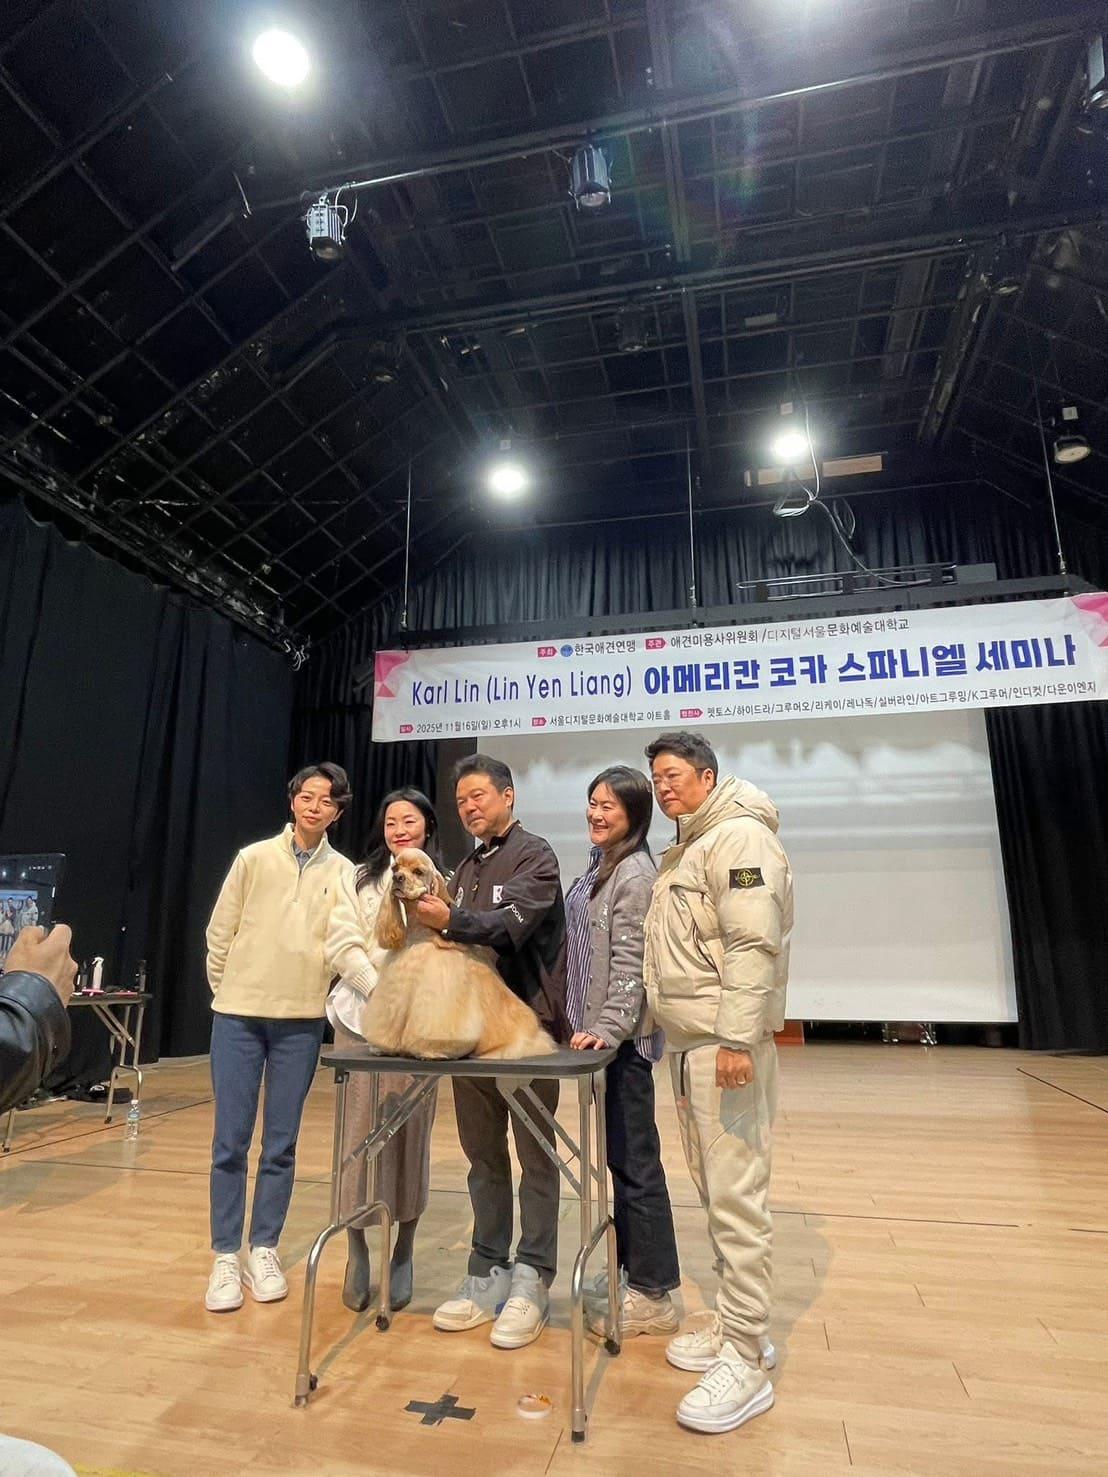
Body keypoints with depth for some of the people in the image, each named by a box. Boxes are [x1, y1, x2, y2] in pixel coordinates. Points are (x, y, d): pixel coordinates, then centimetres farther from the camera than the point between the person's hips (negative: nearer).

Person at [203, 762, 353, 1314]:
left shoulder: (344, 874, 1)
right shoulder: (254, 858, -1)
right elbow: (219, 933, 3)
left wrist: (311, 992, -2)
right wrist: (228, 993, 6)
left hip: (302, 1021, 1)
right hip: (239, 1015, -1)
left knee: (281, 1143, 9)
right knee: (231, 1140, 4)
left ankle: (263, 1250, 25)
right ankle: (225, 1256, 19)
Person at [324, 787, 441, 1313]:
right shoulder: (358, 880, 7)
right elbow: (342, 948, -3)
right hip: (365, 1017, 0)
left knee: (413, 1133, 6)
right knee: (361, 1131, 2)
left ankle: (403, 1252, 22)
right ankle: (356, 1250, 19)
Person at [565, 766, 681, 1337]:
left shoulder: (635, 873, -15)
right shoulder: (599, 865, 12)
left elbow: (631, 962, -19)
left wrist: (611, 1027, -22)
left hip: (621, 1038, -9)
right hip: (595, 1032, 9)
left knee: (635, 1163, 2)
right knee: (618, 1158, 18)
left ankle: (653, 1296, 17)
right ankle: (629, 1270, 33)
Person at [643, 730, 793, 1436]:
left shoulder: (740, 835, -11)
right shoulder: (688, 847, 18)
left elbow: (753, 943, -21)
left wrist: (736, 1038, -24)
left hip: (725, 1041, -10)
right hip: (687, 1041, 10)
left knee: (737, 1196, -3)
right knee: (714, 1190, 16)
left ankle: (745, 1362, 8)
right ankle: (735, 1324, 29)